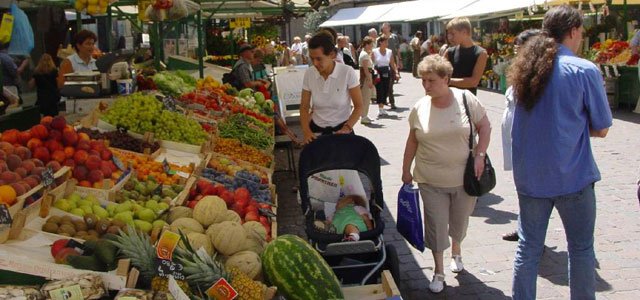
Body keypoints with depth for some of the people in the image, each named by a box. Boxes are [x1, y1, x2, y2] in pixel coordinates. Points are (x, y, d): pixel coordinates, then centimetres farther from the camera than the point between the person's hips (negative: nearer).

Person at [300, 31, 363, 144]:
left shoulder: (347, 73, -14)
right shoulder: (309, 74, -5)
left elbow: (358, 106, -7)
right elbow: (304, 107, 2)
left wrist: (347, 128, -20)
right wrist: (306, 131, -13)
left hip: (341, 130, -2)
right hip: (317, 130, 3)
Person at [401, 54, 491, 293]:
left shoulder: (466, 99, -8)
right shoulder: (419, 108, -2)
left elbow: (484, 126, -1)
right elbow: (412, 141, 8)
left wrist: (480, 156, -11)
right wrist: (406, 170, 9)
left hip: (464, 177, 0)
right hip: (431, 181, 1)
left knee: (459, 221, 15)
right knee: (436, 225, 1)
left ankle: (456, 251, 46)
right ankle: (439, 271, 16)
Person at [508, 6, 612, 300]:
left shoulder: (525, 68, 4)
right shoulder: (585, 70, -12)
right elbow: (601, 129, -5)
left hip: (529, 174, 5)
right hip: (571, 175, -4)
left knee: (528, 247, 11)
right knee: (581, 248, 10)